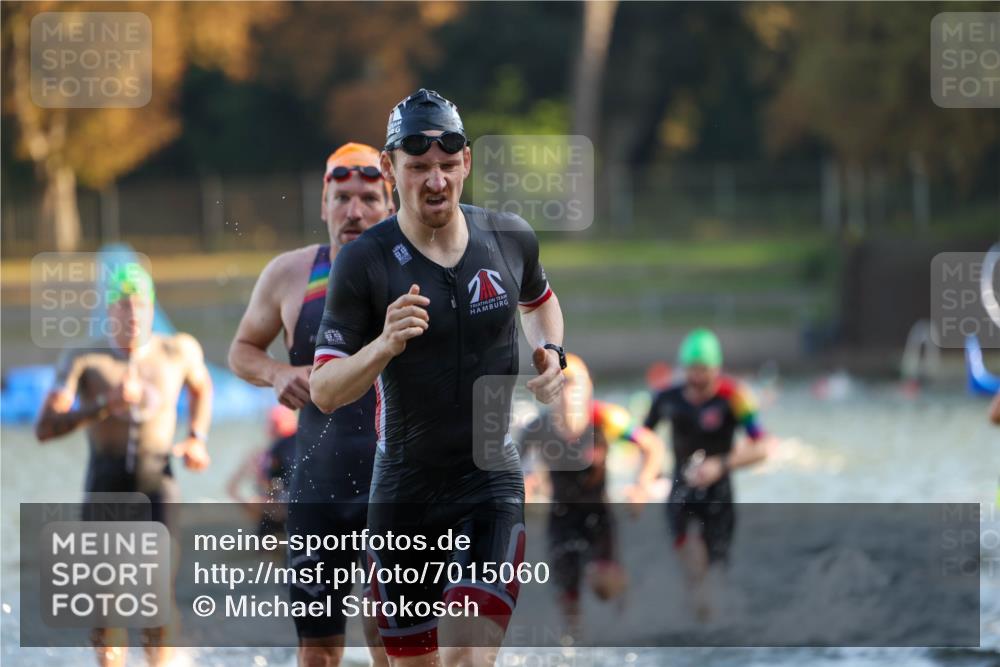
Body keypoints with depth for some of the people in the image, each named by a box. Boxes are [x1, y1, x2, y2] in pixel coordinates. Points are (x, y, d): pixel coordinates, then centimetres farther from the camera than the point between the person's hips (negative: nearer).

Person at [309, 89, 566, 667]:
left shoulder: (510, 238, 1)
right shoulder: (364, 263, -10)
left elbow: (538, 299, 26)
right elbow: (325, 392, -11)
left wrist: (550, 353, 5)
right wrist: (385, 345, -29)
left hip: (491, 483, 0)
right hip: (403, 487, 0)